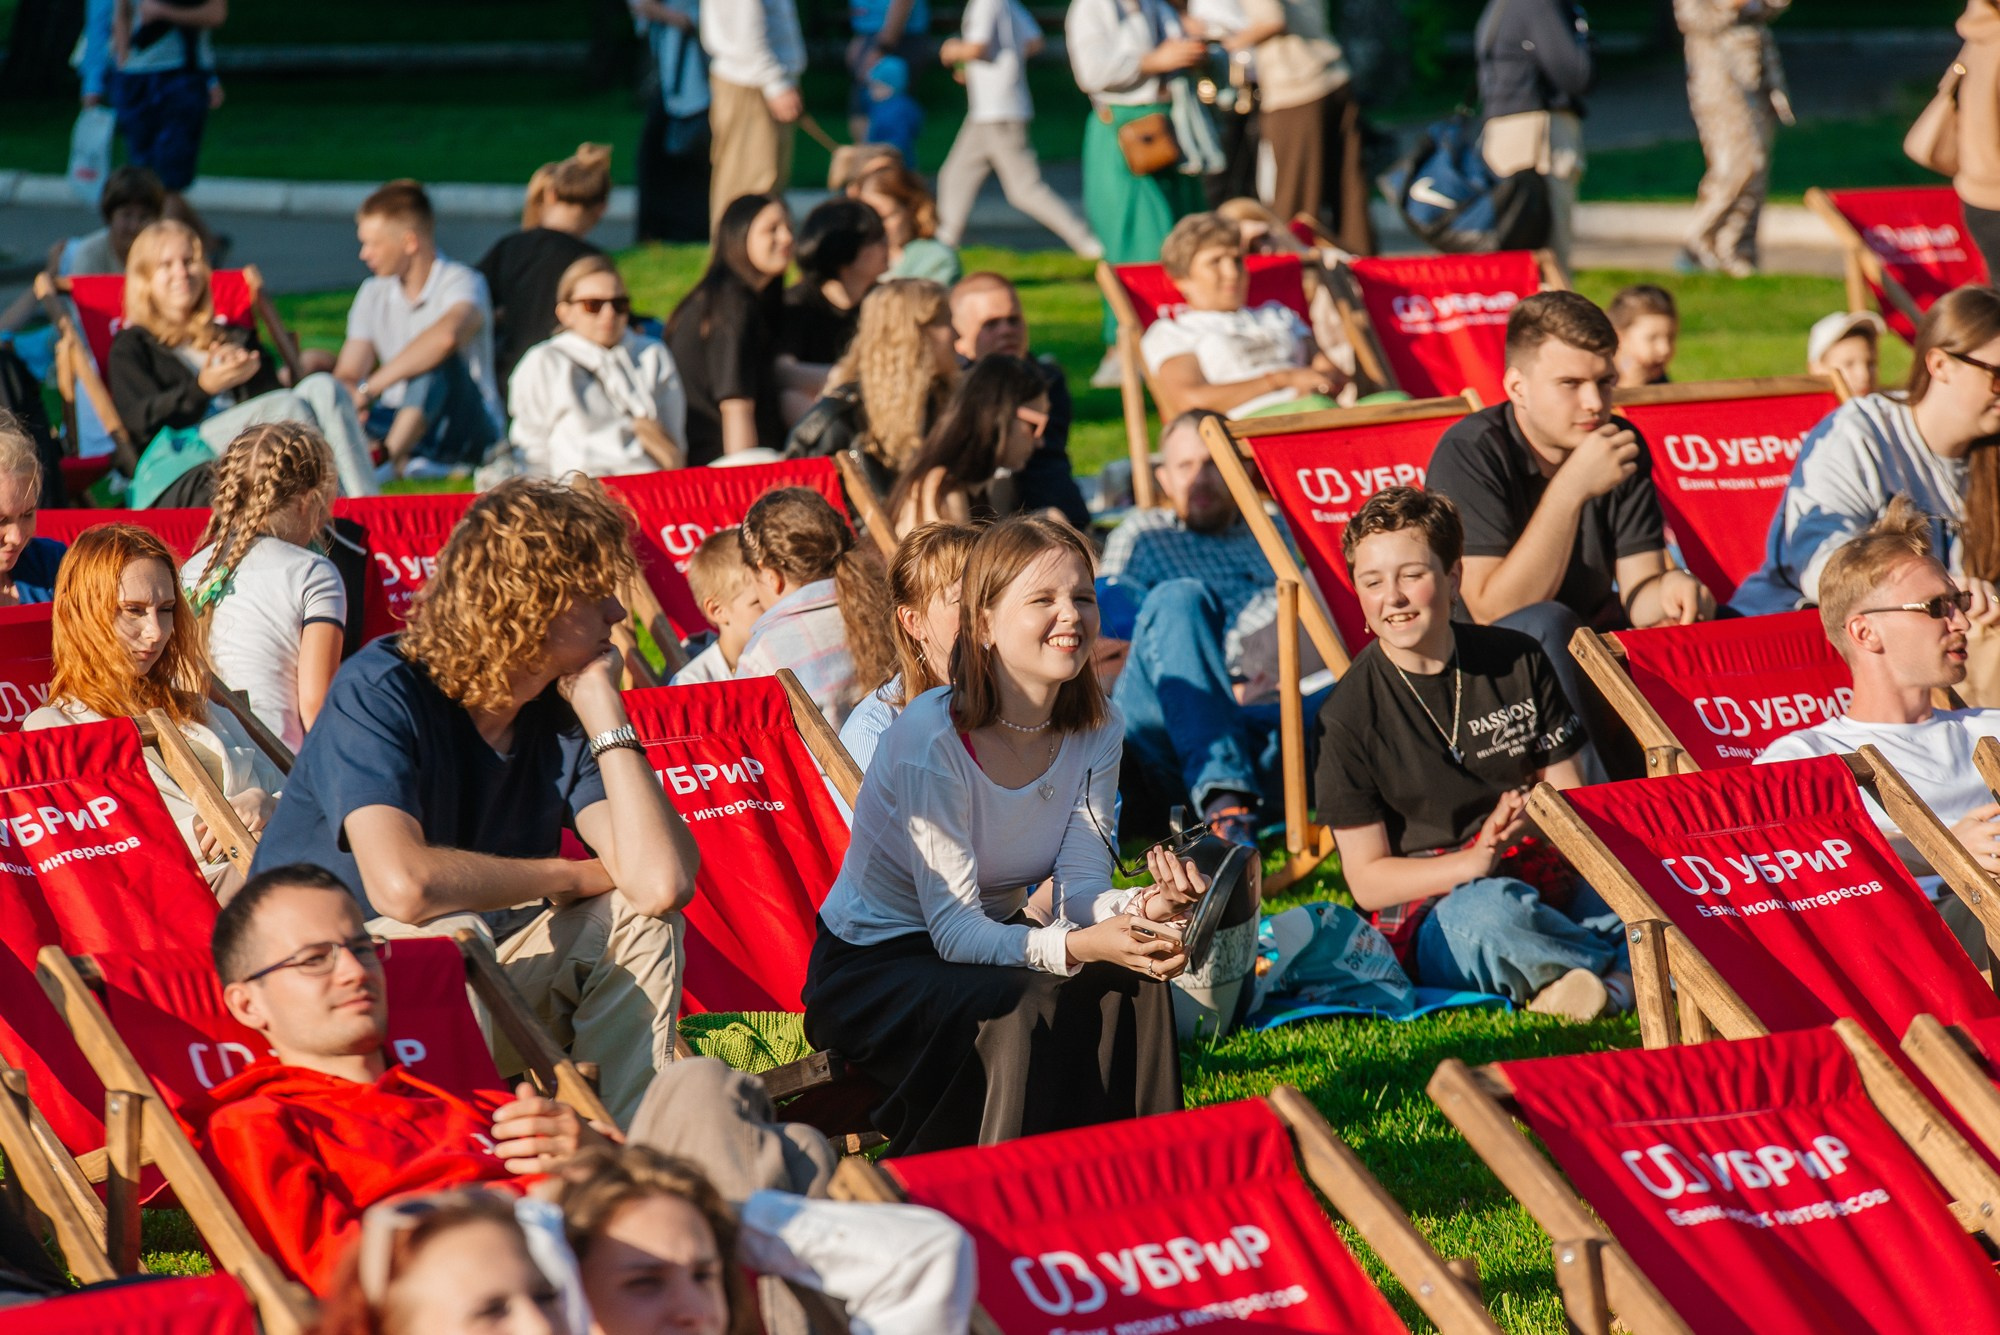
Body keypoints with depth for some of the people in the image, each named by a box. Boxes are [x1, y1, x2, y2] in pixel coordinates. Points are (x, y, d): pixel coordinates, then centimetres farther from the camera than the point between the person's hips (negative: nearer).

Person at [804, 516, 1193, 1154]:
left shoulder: (1096, 730, -5)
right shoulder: (931, 737, -25)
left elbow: (1080, 889, -11)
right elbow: (953, 928, -28)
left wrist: (1143, 907, -36)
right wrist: (1078, 945, -44)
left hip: (991, 943, 6)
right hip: (870, 968, -6)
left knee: (1130, 987, -23)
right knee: (1024, 1008, -33)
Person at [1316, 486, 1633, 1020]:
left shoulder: (1517, 661, 8)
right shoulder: (1350, 715, -2)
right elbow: (1368, 880, -3)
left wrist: (1537, 822, -13)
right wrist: (1473, 862, -19)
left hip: (1544, 883, 3)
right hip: (1430, 910, -3)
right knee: (1489, 911, -39)